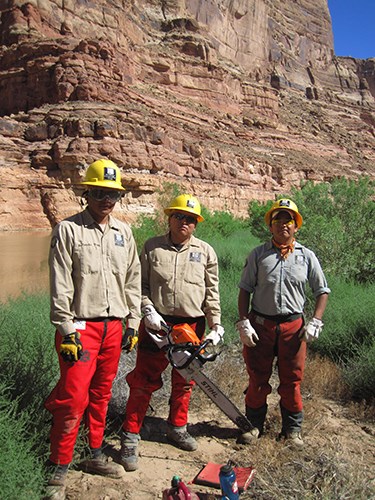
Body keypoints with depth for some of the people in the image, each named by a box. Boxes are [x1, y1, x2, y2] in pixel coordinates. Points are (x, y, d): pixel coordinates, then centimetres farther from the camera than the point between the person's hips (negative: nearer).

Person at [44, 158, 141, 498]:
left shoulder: (123, 232, 9)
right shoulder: (68, 230, -5)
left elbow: (133, 280, 13)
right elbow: (60, 286, -9)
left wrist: (132, 323, 10)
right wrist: (67, 330, -13)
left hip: (114, 326, 5)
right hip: (81, 327, -5)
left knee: (101, 394, 15)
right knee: (73, 397, -5)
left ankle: (95, 455, 32)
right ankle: (59, 469, 13)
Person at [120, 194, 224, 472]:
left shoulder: (205, 252, 4)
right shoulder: (152, 247, 1)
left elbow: (212, 293, 4)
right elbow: (141, 285, 1)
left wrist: (216, 327, -2)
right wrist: (148, 311, -13)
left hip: (192, 326, 2)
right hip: (157, 323, -2)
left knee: (184, 383, 16)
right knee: (144, 382, 0)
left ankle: (177, 428, 36)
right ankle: (130, 438, 13)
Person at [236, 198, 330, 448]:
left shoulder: (307, 256, 3)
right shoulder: (258, 254, 1)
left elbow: (322, 291, 8)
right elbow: (245, 290, 2)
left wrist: (315, 322, -3)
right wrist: (244, 323, -6)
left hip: (293, 326, 1)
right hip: (260, 325, 0)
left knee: (292, 381, 11)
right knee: (258, 379, 11)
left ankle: (293, 429, 27)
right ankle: (254, 425, 28)